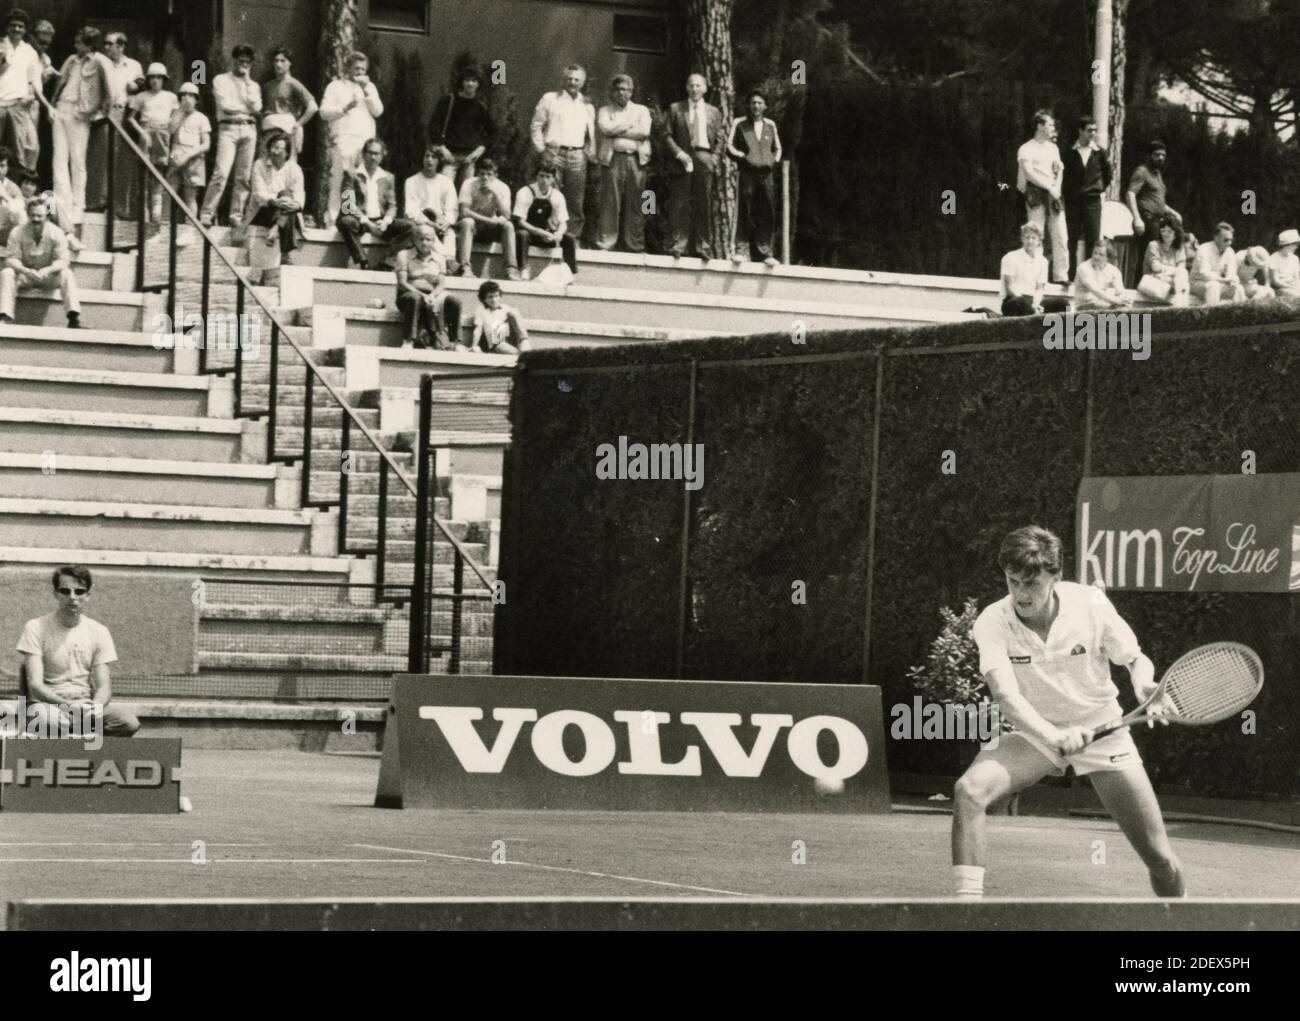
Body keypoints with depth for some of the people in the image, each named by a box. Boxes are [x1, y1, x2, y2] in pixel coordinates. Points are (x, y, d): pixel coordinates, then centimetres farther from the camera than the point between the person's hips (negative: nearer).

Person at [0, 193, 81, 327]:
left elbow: (62, 260, -16)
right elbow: (11, 258, -13)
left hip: (48, 276, -1)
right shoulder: (17, 233, -10)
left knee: (66, 273, -30)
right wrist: (26, 271, -34)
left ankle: (74, 319, -38)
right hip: (25, 274, 1)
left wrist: (47, 270, -37)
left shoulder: (57, 233, -11)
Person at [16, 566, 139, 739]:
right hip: (49, 703, -3)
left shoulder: (99, 632, 8)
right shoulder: (36, 628, -2)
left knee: (129, 722, -27)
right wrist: (67, 704, -28)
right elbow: (35, 685, -10)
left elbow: (104, 686, 3)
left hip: (87, 704, 4)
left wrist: (95, 707, -22)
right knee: (49, 720, -42)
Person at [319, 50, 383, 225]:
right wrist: (345, 108, -11)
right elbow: (324, 112, 3)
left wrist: (366, 90, -1)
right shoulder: (336, 86, 11)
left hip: (366, 139, 3)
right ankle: (332, 218, -11)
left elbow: (378, 111, 7)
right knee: (339, 179, -11)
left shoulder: (370, 87, 20)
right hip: (343, 138, -3)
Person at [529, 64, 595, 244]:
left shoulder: (586, 105, 16)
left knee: (575, 202, 1)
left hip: (577, 155, 3)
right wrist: (541, 150, -2)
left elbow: (591, 133, 20)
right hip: (554, 153, -3)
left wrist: (591, 155, 10)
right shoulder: (550, 99, 6)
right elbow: (536, 126, 5)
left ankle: (573, 237, 4)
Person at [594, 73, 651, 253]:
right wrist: (629, 125, -2)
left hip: (636, 159, 1)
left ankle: (635, 245, 0)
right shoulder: (604, 111, 14)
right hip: (613, 158, -1)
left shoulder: (641, 110, 17)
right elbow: (605, 128, -6)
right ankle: (605, 243, -7)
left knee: (635, 204, -2)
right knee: (610, 202, -7)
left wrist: (617, 131, -2)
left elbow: (644, 132, -1)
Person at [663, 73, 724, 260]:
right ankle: (679, 244, -6)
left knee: (704, 206, 0)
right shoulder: (675, 109, 9)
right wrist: (678, 153, -9)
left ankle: (703, 247, 2)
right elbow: (667, 135, 4)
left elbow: (720, 139, 14)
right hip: (682, 160, -1)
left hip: (705, 160, 1)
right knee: (680, 204, -6)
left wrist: (715, 158, 0)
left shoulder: (713, 112, 15)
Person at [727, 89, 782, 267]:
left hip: (766, 174, 3)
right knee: (746, 213, -9)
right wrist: (742, 156, -8)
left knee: (766, 215, -1)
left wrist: (775, 160, 9)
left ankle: (764, 252, 2)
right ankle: (739, 250, -6)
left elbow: (777, 148, 26)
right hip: (748, 173, -3)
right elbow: (730, 146, 5)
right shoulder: (740, 124, 8)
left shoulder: (770, 125, 17)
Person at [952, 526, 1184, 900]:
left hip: (1101, 729, 0)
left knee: (1161, 860, -5)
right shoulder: (992, 623, -20)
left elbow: (1135, 660, -2)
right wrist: (1053, 736, -48)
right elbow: (1006, 696, -32)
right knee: (969, 790, -30)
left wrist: (1144, 685, -26)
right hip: (1031, 733, 0)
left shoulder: (1091, 605, -17)